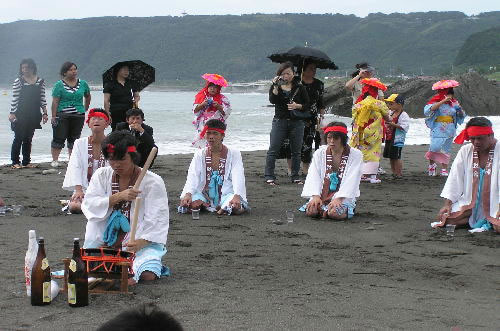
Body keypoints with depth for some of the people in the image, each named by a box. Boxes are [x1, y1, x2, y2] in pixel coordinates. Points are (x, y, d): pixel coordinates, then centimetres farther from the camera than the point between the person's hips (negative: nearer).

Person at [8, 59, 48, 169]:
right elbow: (14, 99, -5)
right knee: (18, 138, -4)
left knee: (28, 139, 9)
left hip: (34, 115, 4)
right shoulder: (18, 81, -4)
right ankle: (15, 162, 2)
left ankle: (26, 162, 15)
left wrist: (45, 113, 5)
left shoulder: (40, 81, 7)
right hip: (20, 115, -4)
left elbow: (42, 99, 10)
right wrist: (12, 113, -11)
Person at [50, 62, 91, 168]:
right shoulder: (59, 85, -2)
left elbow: (88, 96, 24)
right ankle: (55, 160, 3)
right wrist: (53, 116, -11)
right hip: (62, 115, -3)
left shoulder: (82, 83, 8)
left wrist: (85, 109, 20)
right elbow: (55, 101, -6)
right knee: (59, 138, -4)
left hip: (78, 116, 3)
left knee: (74, 139, 8)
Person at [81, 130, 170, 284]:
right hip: (104, 241, 3)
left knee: (148, 276, -28)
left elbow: (158, 221, -10)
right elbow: (88, 205, -6)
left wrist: (141, 242, -28)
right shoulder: (102, 175, 8)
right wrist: (118, 197, -20)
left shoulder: (152, 182, -4)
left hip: (142, 242, -3)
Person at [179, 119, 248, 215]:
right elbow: (192, 176, -5)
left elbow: (238, 177, -11)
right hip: (204, 195, 3)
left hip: (226, 194, -3)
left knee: (236, 208, -35)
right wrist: (188, 194, -25)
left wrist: (237, 196, -31)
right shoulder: (200, 154, 10)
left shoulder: (234, 154, 3)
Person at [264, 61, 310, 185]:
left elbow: (307, 105, 6)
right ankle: (269, 176, -1)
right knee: (273, 150, -5)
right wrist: (276, 86, -19)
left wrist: (297, 106, -11)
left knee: (296, 151, 5)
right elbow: (272, 100, -11)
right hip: (280, 121, -1)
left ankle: (295, 176, 15)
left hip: (296, 122, 1)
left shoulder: (299, 88, 6)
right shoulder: (276, 86, 6)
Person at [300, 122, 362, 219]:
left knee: (335, 213, -33)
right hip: (322, 195, 3)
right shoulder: (319, 153, 9)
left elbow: (351, 180, -12)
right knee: (310, 211, -26)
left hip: (344, 197, -3)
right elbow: (314, 177, 0)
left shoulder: (355, 154, -2)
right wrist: (316, 196, -18)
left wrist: (338, 199, -24)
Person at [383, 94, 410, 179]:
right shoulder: (391, 113, 12)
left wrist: (394, 125, -28)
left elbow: (404, 127, -23)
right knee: (391, 157, 14)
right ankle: (394, 173, 24)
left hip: (397, 139, -9)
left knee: (396, 157, -4)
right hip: (389, 139, 9)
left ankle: (399, 174, 5)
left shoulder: (403, 115, -14)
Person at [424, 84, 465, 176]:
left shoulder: (454, 103, 10)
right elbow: (430, 109, -25)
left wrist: (460, 110, -9)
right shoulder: (436, 101, -4)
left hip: (450, 130, 4)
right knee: (435, 147, -16)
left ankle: (444, 169, 10)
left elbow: (462, 116, 15)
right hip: (438, 130, -4)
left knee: (446, 150, 5)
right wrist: (443, 101, -28)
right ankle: (432, 164, 8)